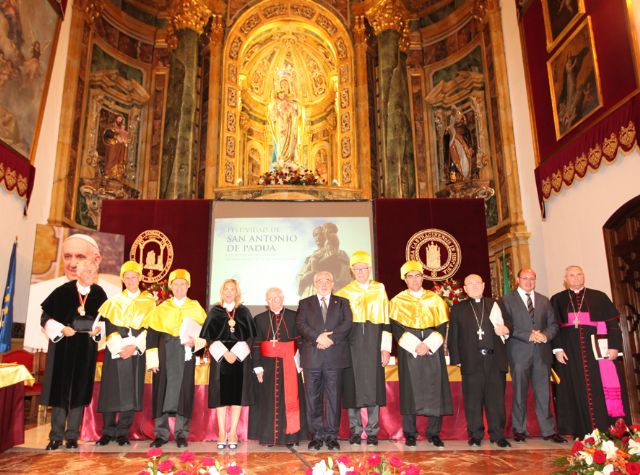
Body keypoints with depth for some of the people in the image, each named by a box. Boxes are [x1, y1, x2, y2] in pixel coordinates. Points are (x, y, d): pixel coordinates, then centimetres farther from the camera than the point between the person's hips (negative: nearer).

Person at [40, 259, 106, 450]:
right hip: (62, 346, -1)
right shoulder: (63, 291, -8)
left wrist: (98, 329, -10)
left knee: (80, 390, 5)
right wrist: (61, 329, -16)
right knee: (60, 389, 4)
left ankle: (72, 436, 15)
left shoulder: (99, 293, -2)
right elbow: (46, 316, -3)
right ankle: (56, 436, 15)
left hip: (86, 350, 2)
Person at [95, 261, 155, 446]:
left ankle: (123, 432, 8)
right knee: (111, 390, 1)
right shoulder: (114, 301, 8)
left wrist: (134, 346, -12)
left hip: (136, 352, -1)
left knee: (130, 392, -1)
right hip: (115, 352, 1)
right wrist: (119, 347, -12)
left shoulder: (148, 301, 5)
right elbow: (109, 327, 1)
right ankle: (108, 432, 12)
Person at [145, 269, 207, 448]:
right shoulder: (161, 308, 7)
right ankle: (161, 434, 14)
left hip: (185, 357, -1)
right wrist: (152, 359, -4)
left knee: (183, 393, 3)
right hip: (165, 357, 1)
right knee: (162, 393, 2)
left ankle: (181, 434, 14)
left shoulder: (196, 308, 6)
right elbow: (152, 334, 4)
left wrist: (195, 342, -15)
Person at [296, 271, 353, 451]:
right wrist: (318, 337, -16)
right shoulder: (305, 303, 15)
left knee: (334, 397, 3)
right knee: (313, 397, 3)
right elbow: (300, 325, -1)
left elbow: (347, 323, -1)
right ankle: (317, 435, 13)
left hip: (335, 356, 0)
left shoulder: (342, 302, 15)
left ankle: (332, 436, 12)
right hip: (312, 357, 0)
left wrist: (331, 338, -14)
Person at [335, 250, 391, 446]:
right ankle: (355, 431, 15)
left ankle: (372, 432, 14)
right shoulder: (344, 293, 7)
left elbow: (386, 320, 4)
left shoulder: (379, 289, 6)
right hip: (352, 344, 0)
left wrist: (386, 348, -3)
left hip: (373, 344, 0)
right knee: (353, 387, 3)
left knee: (373, 386, 2)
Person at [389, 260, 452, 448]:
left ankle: (434, 433, 11)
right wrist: (415, 345, -15)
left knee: (434, 389, 0)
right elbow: (396, 328, -3)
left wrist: (428, 345, -11)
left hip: (433, 350, 1)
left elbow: (442, 326, 3)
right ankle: (410, 433, 9)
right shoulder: (398, 301, 5)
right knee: (410, 389, -1)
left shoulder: (435, 299, 8)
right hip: (408, 351, -1)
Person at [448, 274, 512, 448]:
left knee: (496, 399, 5)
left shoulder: (496, 305, 13)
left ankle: (498, 435, 17)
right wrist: (456, 359, -2)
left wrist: (506, 329, -9)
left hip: (495, 360, 1)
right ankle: (476, 435, 16)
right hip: (471, 362, -1)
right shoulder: (458, 308, 9)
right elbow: (453, 336, 5)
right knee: (473, 400, 4)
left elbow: (509, 324, 15)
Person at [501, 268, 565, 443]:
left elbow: (553, 324, 13)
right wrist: (528, 335, -14)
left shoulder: (544, 301, 16)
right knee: (519, 393, 3)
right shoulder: (507, 300, 2)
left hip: (542, 352, 3)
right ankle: (519, 430, 13)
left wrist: (545, 335, -8)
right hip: (519, 352, -3)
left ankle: (548, 430, 13)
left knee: (543, 393, 5)